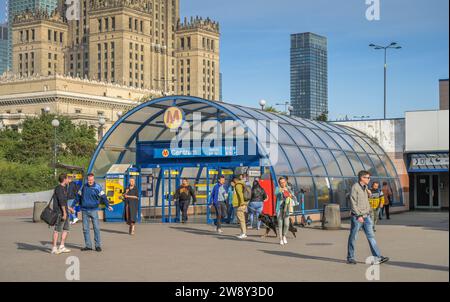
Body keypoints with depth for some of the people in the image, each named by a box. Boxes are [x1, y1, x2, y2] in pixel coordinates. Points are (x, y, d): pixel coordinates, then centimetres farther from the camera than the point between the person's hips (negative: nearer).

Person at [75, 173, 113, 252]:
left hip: (94, 210, -3)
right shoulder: (83, 187, 7)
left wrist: (108, 205, -21)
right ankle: (88, 245, 12)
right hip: (84, 210, 3)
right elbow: (78, 196, 15)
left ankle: (98, 245, 0)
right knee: (85, 228, 5)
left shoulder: (97, 187, -3)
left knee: (96, 228, -6)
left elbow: (103, 197, -8)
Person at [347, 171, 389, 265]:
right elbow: (353, 203, -16)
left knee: (371, 236, -1)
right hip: (357, 216, -7)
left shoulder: (365, 187, 13)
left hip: (366, 216, 7)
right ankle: (350, 258, 15)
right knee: (353, 237, 4)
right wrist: (359, 215, -19)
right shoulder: (355, 187, -11)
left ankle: (377, 258, -6)